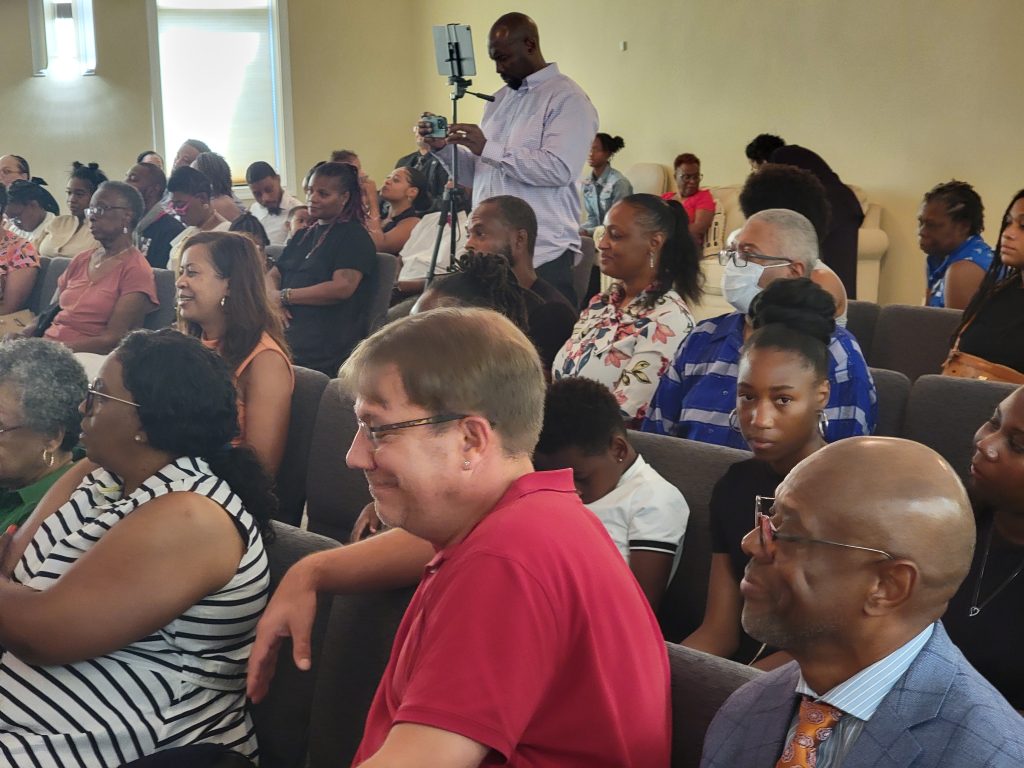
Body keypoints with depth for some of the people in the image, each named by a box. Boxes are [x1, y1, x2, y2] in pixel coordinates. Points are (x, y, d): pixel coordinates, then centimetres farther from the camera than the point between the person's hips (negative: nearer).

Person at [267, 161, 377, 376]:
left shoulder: (354, 236, 2)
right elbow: (272, 275, 22)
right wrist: (272, 296, -3)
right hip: (287, 330, 7)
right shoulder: (304, 236, 28)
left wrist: (285, 295, -7)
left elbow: (342, 287, -12)